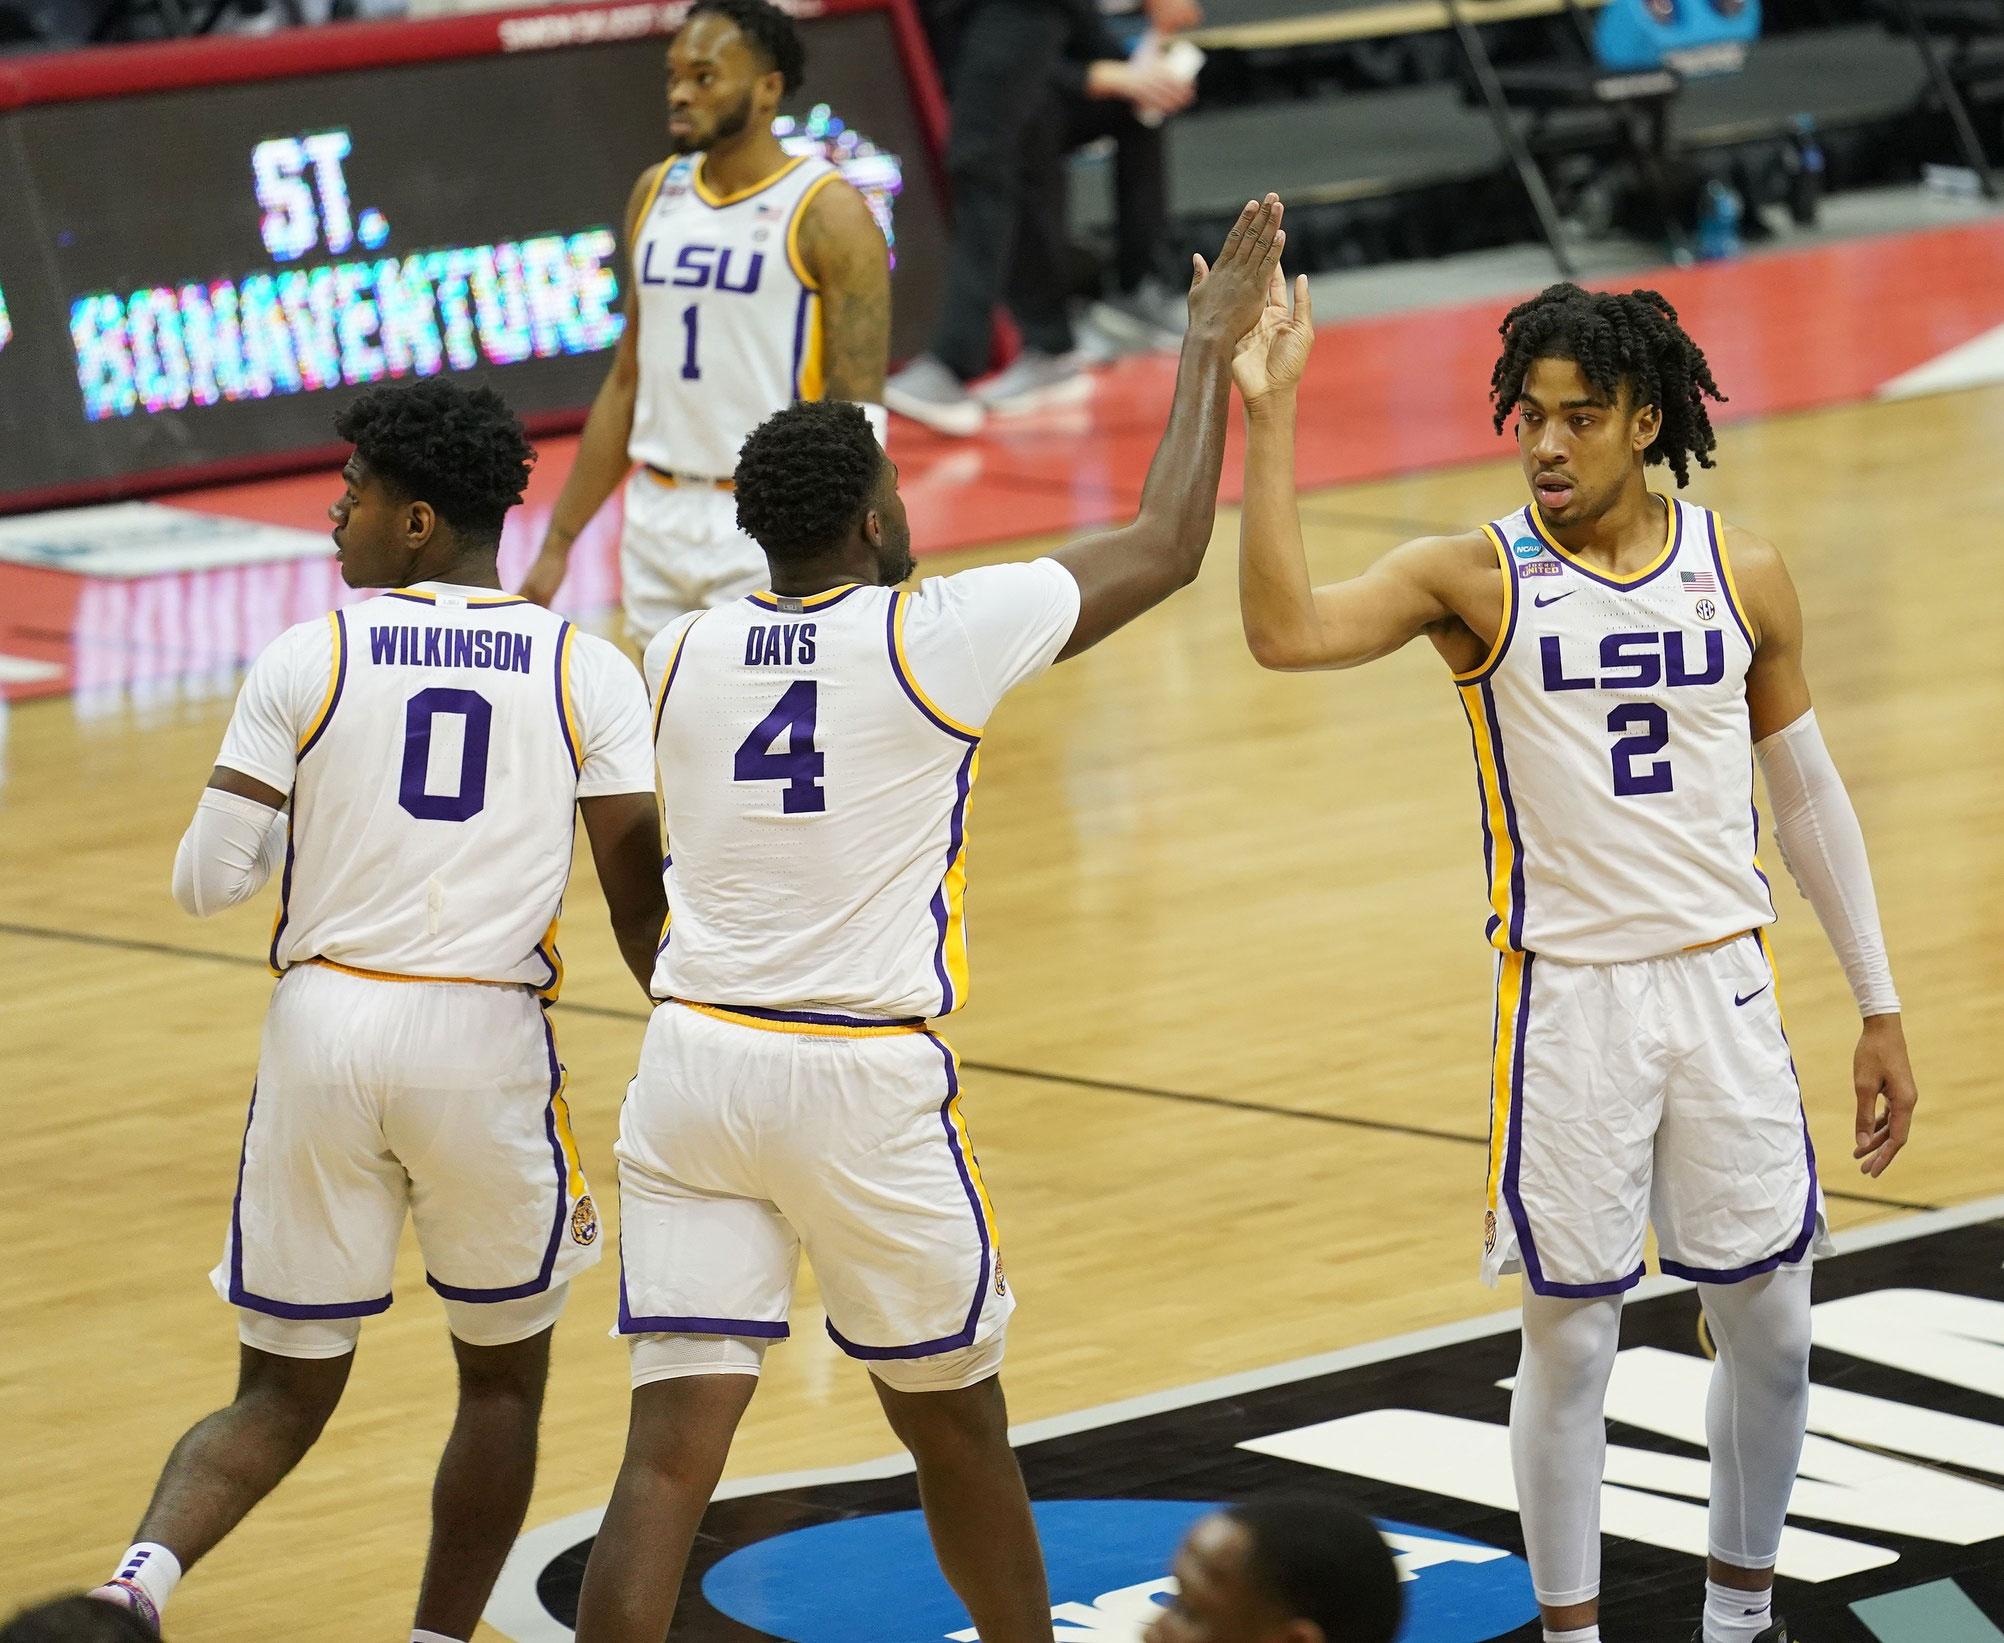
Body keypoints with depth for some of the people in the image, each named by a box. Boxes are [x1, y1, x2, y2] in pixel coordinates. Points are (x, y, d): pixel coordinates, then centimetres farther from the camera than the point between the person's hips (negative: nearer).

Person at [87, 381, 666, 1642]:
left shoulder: (307, 661, -1)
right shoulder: (589, 673, 1)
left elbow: (207, 884, -1)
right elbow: (642, 899, -1)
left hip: (325, 1028, 1)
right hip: (488, 1044, -1)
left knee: (285, 1392, 11)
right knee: (503, 1377, 21)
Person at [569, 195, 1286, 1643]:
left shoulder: (681, 655, 7)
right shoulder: (935, 636, -6)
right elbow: (1167, 547, 5)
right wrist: (1211, 348, 16)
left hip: (694, 1060, 3)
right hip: (863, 1084, -3)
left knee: (673, 1449, -3)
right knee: (955, 1426, 18)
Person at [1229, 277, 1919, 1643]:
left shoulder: (1742, 575, 2)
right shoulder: (1479, 580, -7)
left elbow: (1808, 792, 11)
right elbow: (1286, 630, -24)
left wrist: (1880, 1010, 11)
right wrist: (1270, 416, -31)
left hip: (1724, 984, 3)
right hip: (1569, 1001, -3)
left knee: (1770, 1328, 8)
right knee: (1569, 1337, 1)